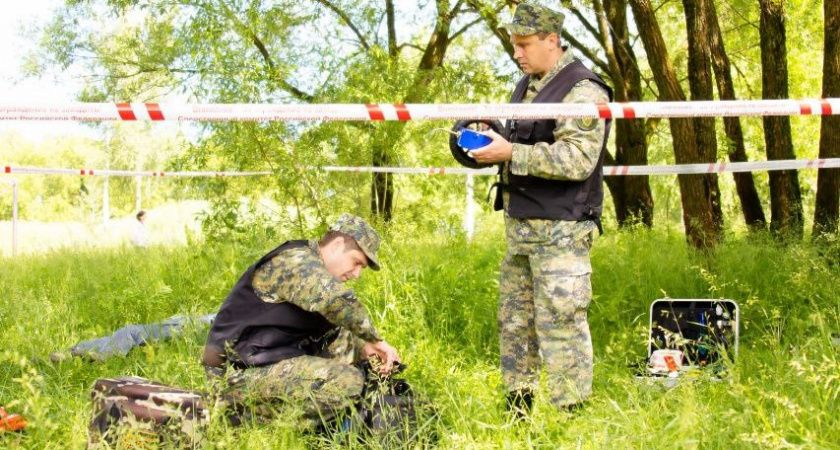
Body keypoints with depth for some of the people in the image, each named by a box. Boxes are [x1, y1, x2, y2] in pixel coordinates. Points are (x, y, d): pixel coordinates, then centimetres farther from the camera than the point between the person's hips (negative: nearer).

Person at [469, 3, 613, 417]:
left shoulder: (582, 91, -12)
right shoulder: (527, 86, 16)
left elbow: (577, 160, -22)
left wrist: (510, 154, -22)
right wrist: (489, 140, 5)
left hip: (559, 229, -9)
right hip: (520, 224, 9)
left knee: (560, 324, -8)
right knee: (514, 320, 13)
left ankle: (571, 414, -1)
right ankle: (517, 410, 23)